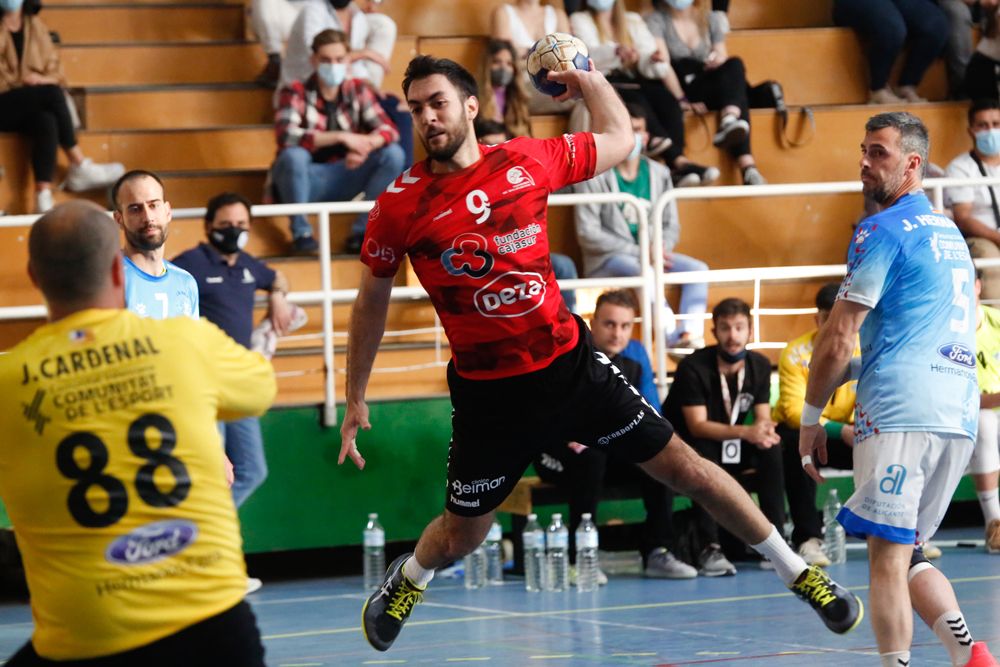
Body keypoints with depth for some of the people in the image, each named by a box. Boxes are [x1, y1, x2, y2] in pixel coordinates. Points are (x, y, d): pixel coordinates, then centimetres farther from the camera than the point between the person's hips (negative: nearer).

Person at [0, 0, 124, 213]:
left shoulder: (35, 26, 15)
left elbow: (55, 70, 16)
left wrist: (43, 80, -5)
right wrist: (23, 82, -15)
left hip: (31, 108, 4)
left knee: (46, 123, -32)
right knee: (51, 93, -29)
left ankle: (43, 201, -44)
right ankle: (79, 167, -23)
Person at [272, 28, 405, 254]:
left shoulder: (358, 90, 2)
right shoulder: (296, 93, -11)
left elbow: (389, 130, -7)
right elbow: (287, 136, -29)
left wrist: (364, 146, -31)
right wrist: (342, 137, -34)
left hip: (344, 178, 4)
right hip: (306, 181, -4)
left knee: (393, 154, -16)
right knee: (293, 155, -36)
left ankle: (361, 231, -12)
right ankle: (300, 231, -18)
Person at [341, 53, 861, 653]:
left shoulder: (526, 162, -4)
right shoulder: (400, 206, -9)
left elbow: (619, 138, 16)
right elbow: (372, 299, 6)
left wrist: (591, 79, 8)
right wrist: (355, 399, 8)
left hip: (570, 363, 1)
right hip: (487, 393, -1)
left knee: (685, 468, 2)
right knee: (460, 537, 8)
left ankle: (797, 570, 15)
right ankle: (408, 580, 44)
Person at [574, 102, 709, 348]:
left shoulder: (658, 173, 12)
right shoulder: (593, 176, -5)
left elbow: (671, 225, 13)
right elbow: (588, 234, -11)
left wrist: (660, 250, -12)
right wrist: (639, 252, -17)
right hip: (607, 260, -6)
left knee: (698, 268, -19)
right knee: (644, 271, -36)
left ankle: (691, 334, -37)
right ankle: (672, 338, -41)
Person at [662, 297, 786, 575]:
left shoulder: (759, 365, -3)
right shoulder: (693, 367, -20)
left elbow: (763, 418, -5)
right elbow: (697, 426, -27)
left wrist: (764, 431, -32)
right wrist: (745, 432, -41)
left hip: (733, 448, 5)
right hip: (687, 446, -5)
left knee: (771, 449, -23)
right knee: (704, 453, -37)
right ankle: (710, 548, -39)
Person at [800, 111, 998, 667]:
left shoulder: (882, 231, -5)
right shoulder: (949, 232, 21)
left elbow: (837, 341, -7)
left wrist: (810, 419, 2)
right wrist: (852, 370, 29)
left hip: (900, 415, -8)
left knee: (888, 558, -9)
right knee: (906, 555, 13)